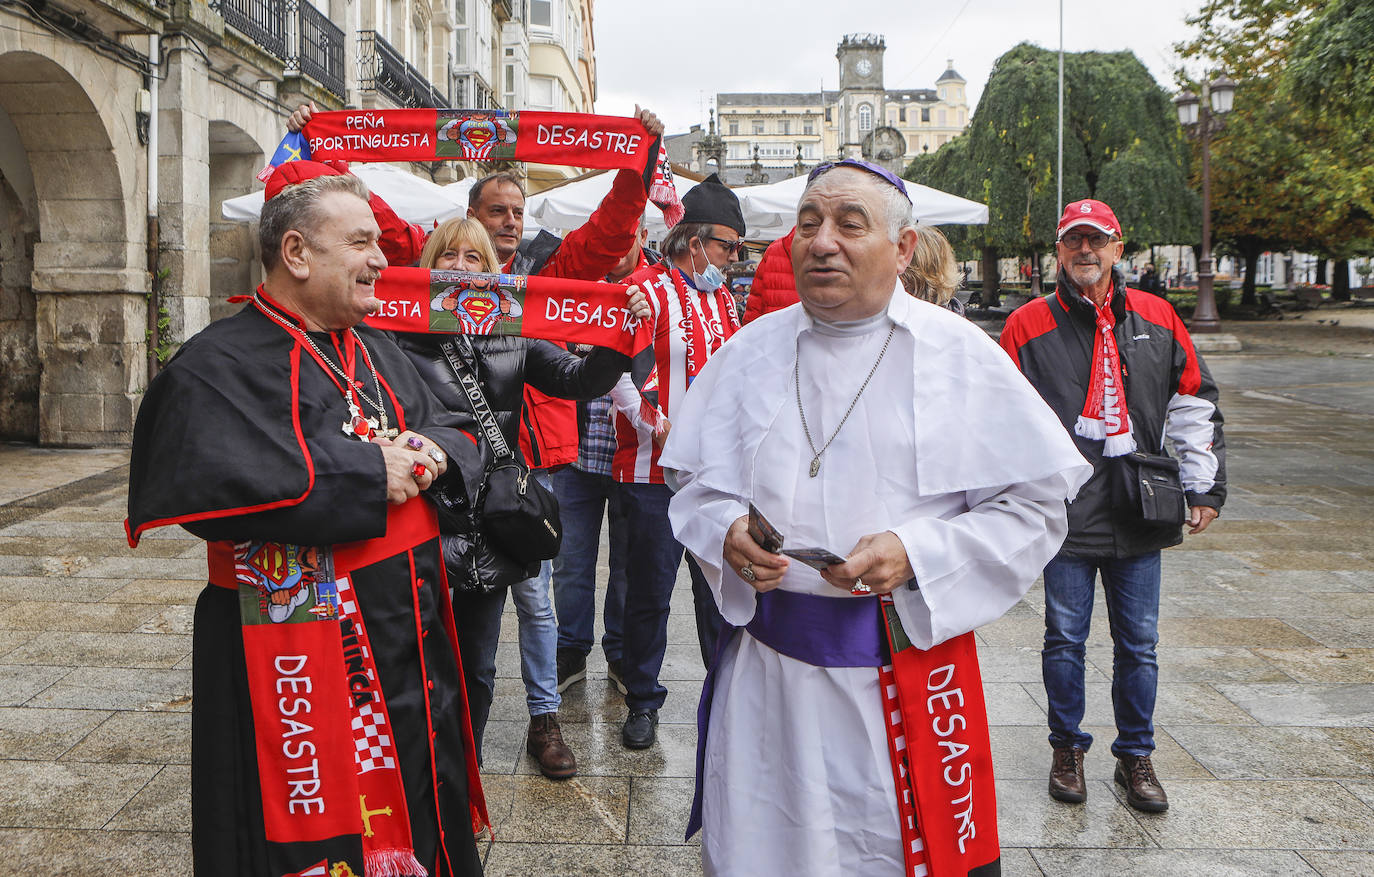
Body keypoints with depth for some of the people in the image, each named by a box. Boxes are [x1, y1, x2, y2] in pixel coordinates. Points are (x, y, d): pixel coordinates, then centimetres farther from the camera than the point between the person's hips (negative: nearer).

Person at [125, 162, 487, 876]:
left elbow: (451, 430, 16)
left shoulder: (376, 351, 13)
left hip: (411, 638, 7)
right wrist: (370, 469, -22)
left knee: (423, 805, 20)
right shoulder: (223, 363, -12)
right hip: (304, 654, -7)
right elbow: (221, 481, -29)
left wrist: (433, 451, -8)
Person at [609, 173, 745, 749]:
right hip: (655, 470, -6)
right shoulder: (647, 290, -11)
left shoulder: (721, 297, 14)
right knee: (651, 588, 4)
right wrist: (659, 427, -20)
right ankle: (642, 702, 20)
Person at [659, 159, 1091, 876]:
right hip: (768, 662, 3)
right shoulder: (751, 351, 5)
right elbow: (692, 479, 13)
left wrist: (917, 552, -18)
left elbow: (1036, 505, -4)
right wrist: (727, 533, -9)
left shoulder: (959, 354, -4)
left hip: (905, 664, -2)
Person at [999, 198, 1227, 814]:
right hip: (1065, 515, -2)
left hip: (1140, 518, 2)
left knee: (1139, 644, 10)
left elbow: (1195, 404, 13)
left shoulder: (1157, 318, 8)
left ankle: (1136, 757, 26)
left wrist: (1204, 486, 10)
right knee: (1065, 640, 7)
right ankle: (1068, 750, 26)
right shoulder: (1028, 325, 0)